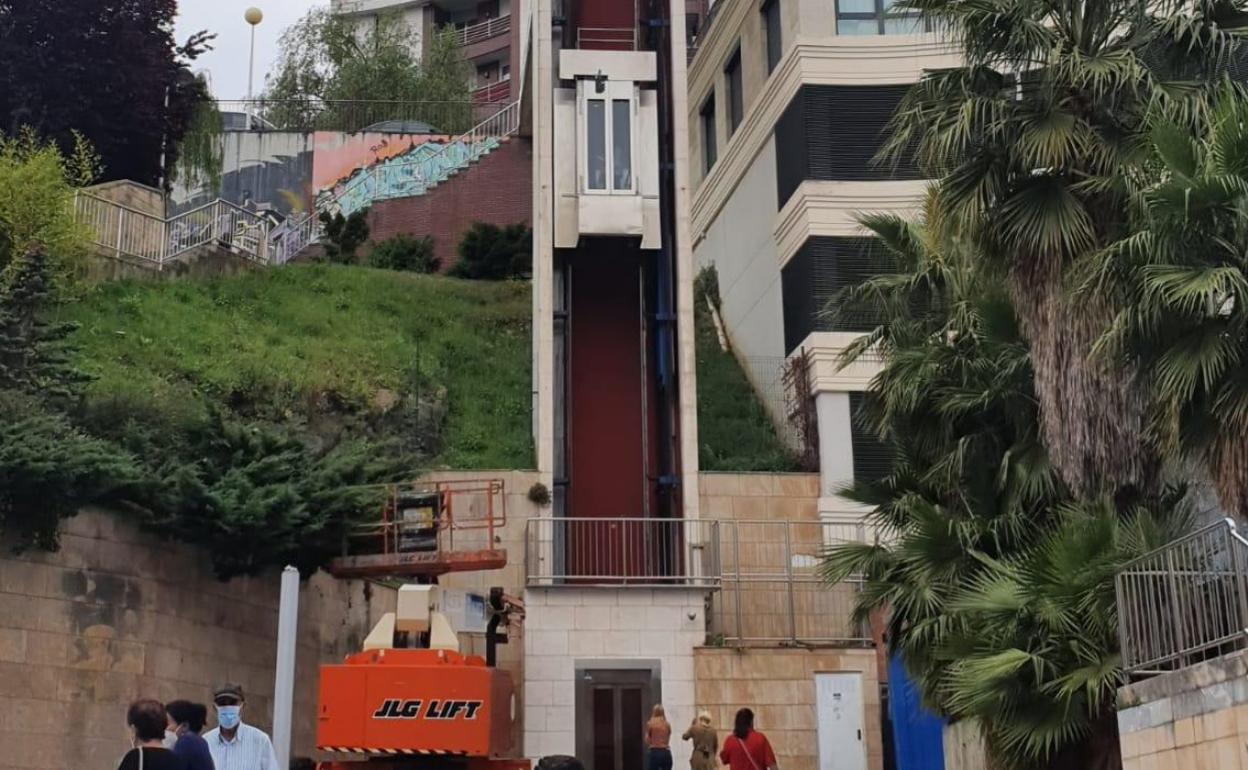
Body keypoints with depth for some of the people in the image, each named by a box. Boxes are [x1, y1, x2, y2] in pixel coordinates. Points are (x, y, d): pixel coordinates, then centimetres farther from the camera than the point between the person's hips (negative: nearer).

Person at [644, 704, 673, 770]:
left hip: (654, 753, -3)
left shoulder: (650, 724, -2)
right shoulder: (667, 725, 5)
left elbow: (647, 741, 2)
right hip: (666, 753, 3)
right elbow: (668, 740, 10)